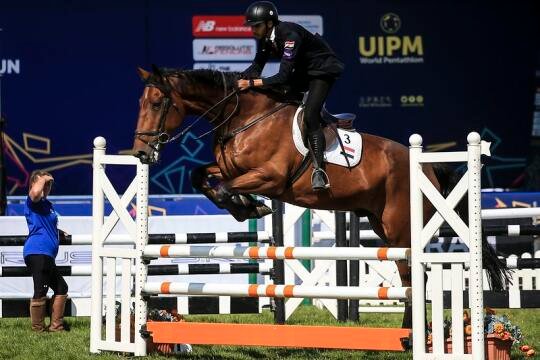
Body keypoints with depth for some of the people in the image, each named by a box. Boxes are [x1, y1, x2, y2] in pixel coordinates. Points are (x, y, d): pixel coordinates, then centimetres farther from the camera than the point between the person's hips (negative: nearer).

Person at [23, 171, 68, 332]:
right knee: (41, 291, -11)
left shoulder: (47, 204, 23)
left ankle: (56, 325, 25)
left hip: (46, 255, 10)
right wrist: (43, 178, -14)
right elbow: (35, 192, -31)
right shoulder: (33, 202, -5)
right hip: (37, 252, -10)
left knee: (61, 288, 18)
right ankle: (38, 328, -3)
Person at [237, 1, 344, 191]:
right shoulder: (265, 38, -8)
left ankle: (318, 170, -31)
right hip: (303, 72, 10)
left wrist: (251, 83, -41)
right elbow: (257, 66, 1)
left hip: (323, 70, -10)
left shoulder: (290, 35, -33)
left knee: (310, 116, -24)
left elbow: (283, 77, -37)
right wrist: (237, 80, -17)